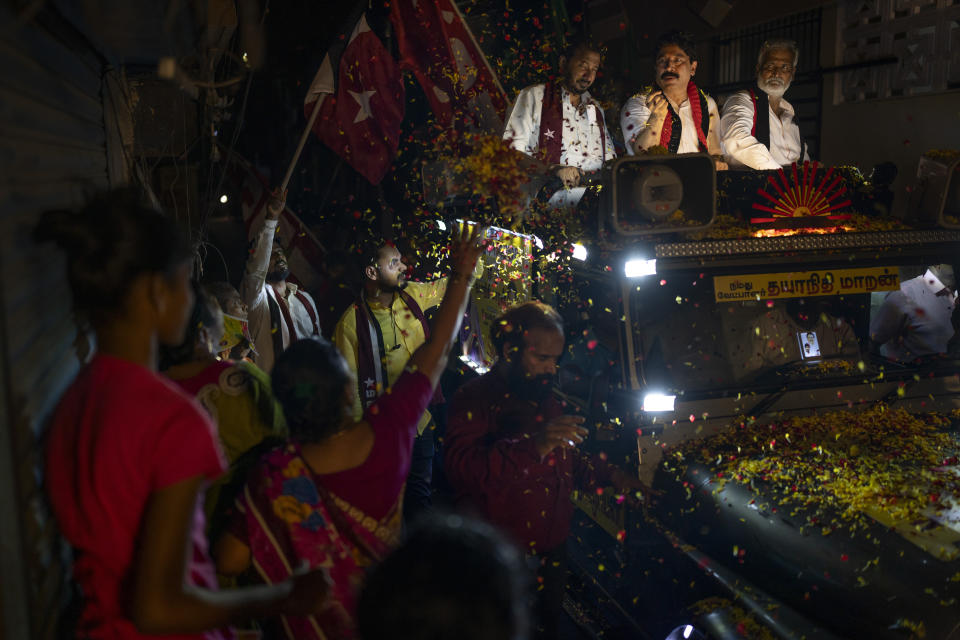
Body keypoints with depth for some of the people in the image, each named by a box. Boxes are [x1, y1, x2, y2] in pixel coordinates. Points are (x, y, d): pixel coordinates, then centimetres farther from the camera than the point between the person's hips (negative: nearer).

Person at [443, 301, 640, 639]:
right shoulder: (474, 399, -14)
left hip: (552, 552, 7)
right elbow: (461, 469, -30)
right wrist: (533, 446, -39)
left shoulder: (549, 400, 12)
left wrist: (609, 475, 13)